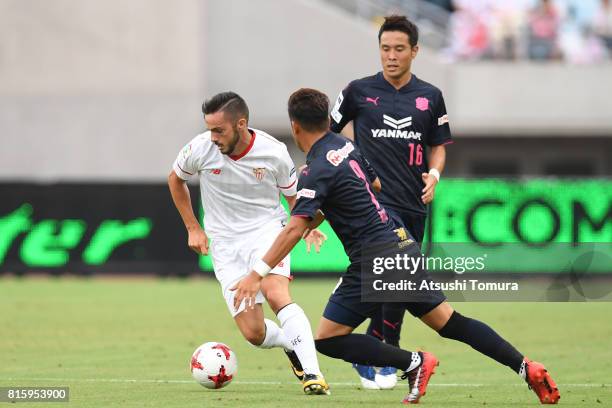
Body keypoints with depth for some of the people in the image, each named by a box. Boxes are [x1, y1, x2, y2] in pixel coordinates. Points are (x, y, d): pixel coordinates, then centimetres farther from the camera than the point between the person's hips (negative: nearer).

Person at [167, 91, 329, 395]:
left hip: (267, 230, -2)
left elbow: (293, 196, 6)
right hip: (225, 244, 2)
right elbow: (175, 179, 12)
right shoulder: (200, 149, -11)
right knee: (253, 333, -7)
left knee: (276, 294, -32)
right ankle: (291, 344, 28)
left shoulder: (274, 153, -13)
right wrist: (193, 228, 9)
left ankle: (312, 373, -33)